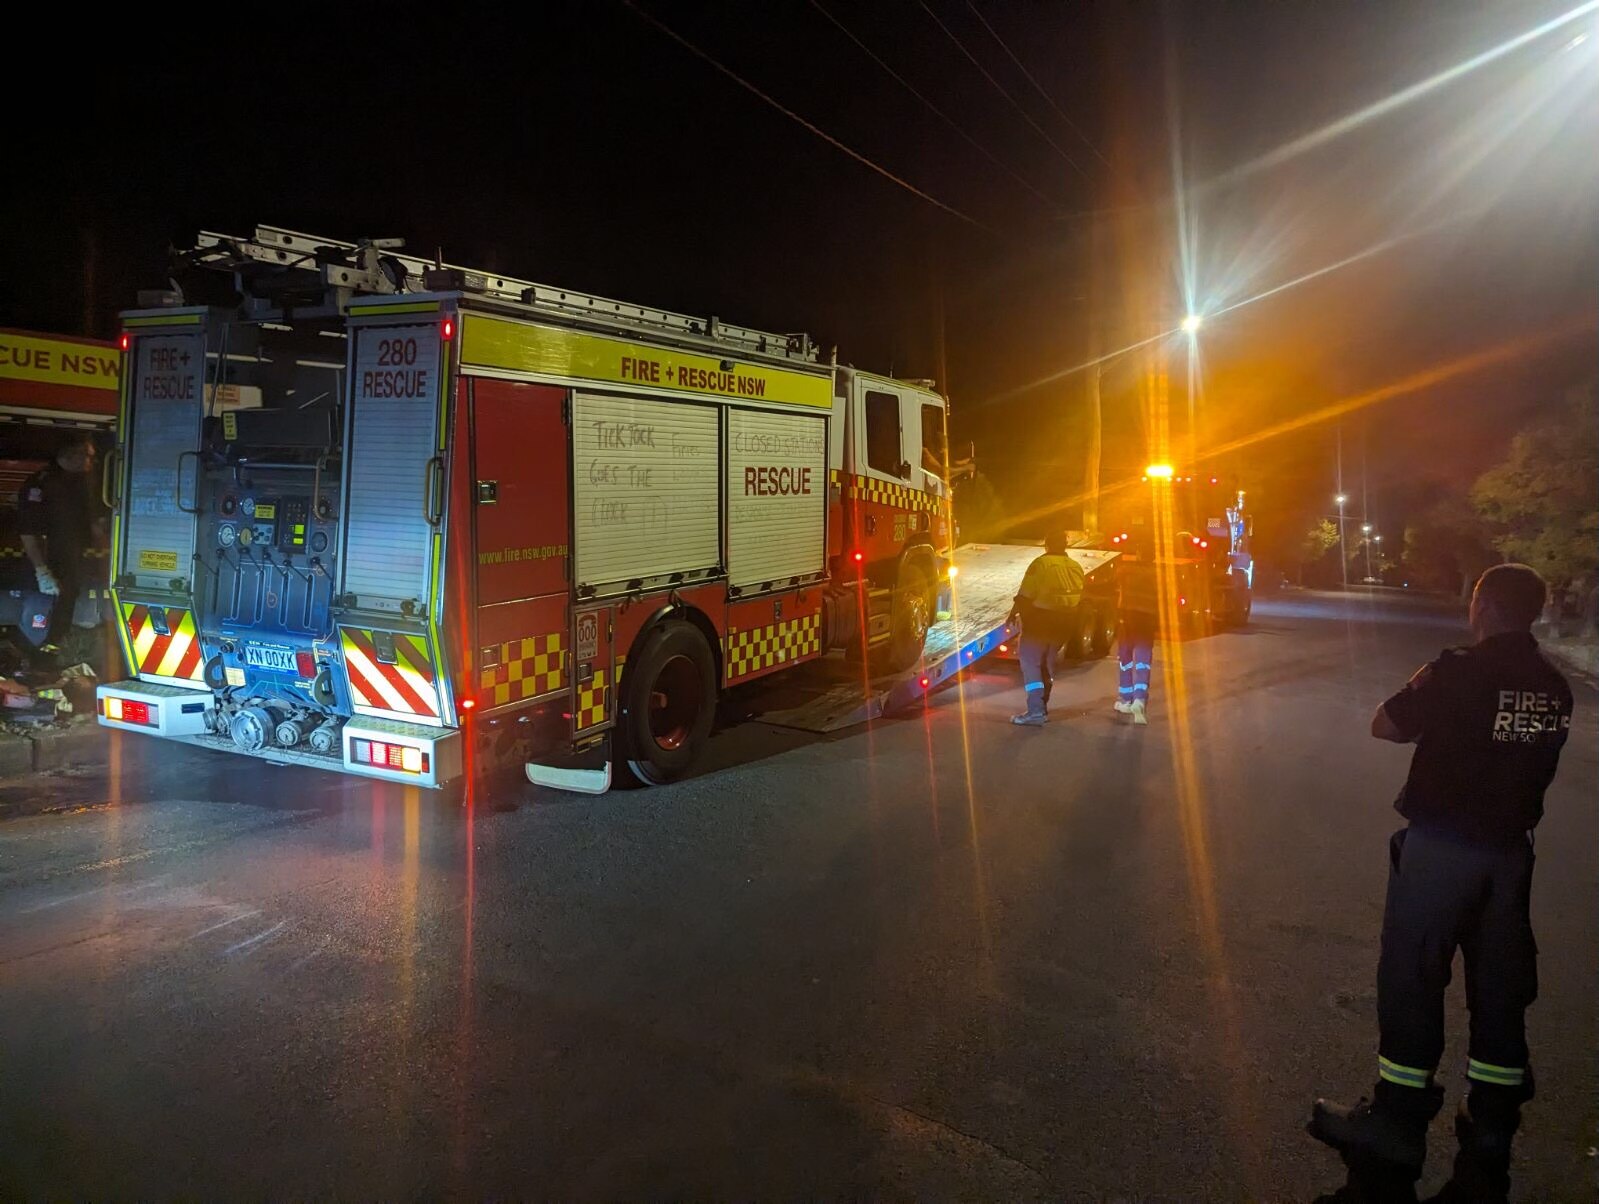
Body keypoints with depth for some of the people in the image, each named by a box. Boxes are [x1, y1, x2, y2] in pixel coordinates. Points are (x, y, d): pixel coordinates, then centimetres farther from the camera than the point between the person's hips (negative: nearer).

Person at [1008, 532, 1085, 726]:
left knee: (1030, 663, -6)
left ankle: (1035, 711, -17)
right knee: (1047, 663, 19)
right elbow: (1079, 598, 13)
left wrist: (1014, 612, -3)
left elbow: (1025, 595, -15)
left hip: (1040, 620, -7)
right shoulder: (1076, 567, 9)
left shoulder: (1041, 564, -14)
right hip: (1063, 624, 7)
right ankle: (1042, 708, 25)